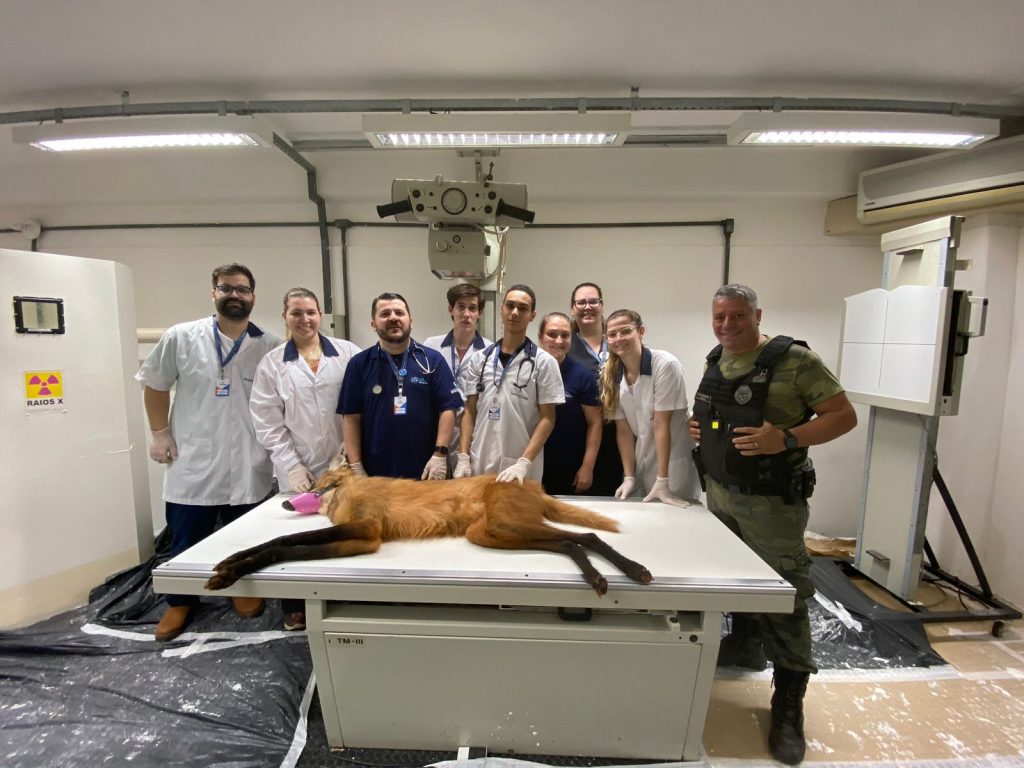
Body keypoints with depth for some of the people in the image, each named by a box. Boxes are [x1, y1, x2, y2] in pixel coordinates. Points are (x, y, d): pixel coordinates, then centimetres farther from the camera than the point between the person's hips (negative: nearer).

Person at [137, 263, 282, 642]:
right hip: (192, 461, 0)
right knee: (186, 540, 14)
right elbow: (155, 385, 7)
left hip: (248, 465, 1)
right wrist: (160, 433, 1)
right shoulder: (180, 337, -3)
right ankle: (180, 601, 37)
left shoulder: (271, 346, -4)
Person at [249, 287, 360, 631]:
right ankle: (296, 606, 31)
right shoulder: (271, 363, 4)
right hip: (298, 470, 1)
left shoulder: (348, 353, 0)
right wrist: (292, 465, -5)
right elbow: (267, 422, 1)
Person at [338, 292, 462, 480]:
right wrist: (356, 466, -4)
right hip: (376, 472, 1)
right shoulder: (359, 363, 0)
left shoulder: (432, 359, -2)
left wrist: (440, 454, -10)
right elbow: (352, 417, 0)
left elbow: (447, 409, -4)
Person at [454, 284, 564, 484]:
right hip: (479, 466, 3)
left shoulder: (544, 362, -4)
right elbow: (469, 411, 8)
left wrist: (523, 463, -15)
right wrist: (463, 457, -1)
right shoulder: (479, 359, 5)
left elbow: (547, 418, -5)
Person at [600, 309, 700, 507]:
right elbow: (623, 430, -4)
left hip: (674, 463, -4)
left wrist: (662, 481, -20)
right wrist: (629, 477, -8)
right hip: (641, 464, 4)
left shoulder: (665, 365, -19)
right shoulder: (611, 375, -4)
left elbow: (661, 424, -21)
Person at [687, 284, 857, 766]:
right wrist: (700, 429, 1)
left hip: (771, 502, -6)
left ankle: (789, 705, 17)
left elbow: (844, 415, -12)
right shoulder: (714, 362, 7)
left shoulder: (793, 359, -13)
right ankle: (745, 639, 46)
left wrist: (786, 440, -26)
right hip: (718, 492, 6)